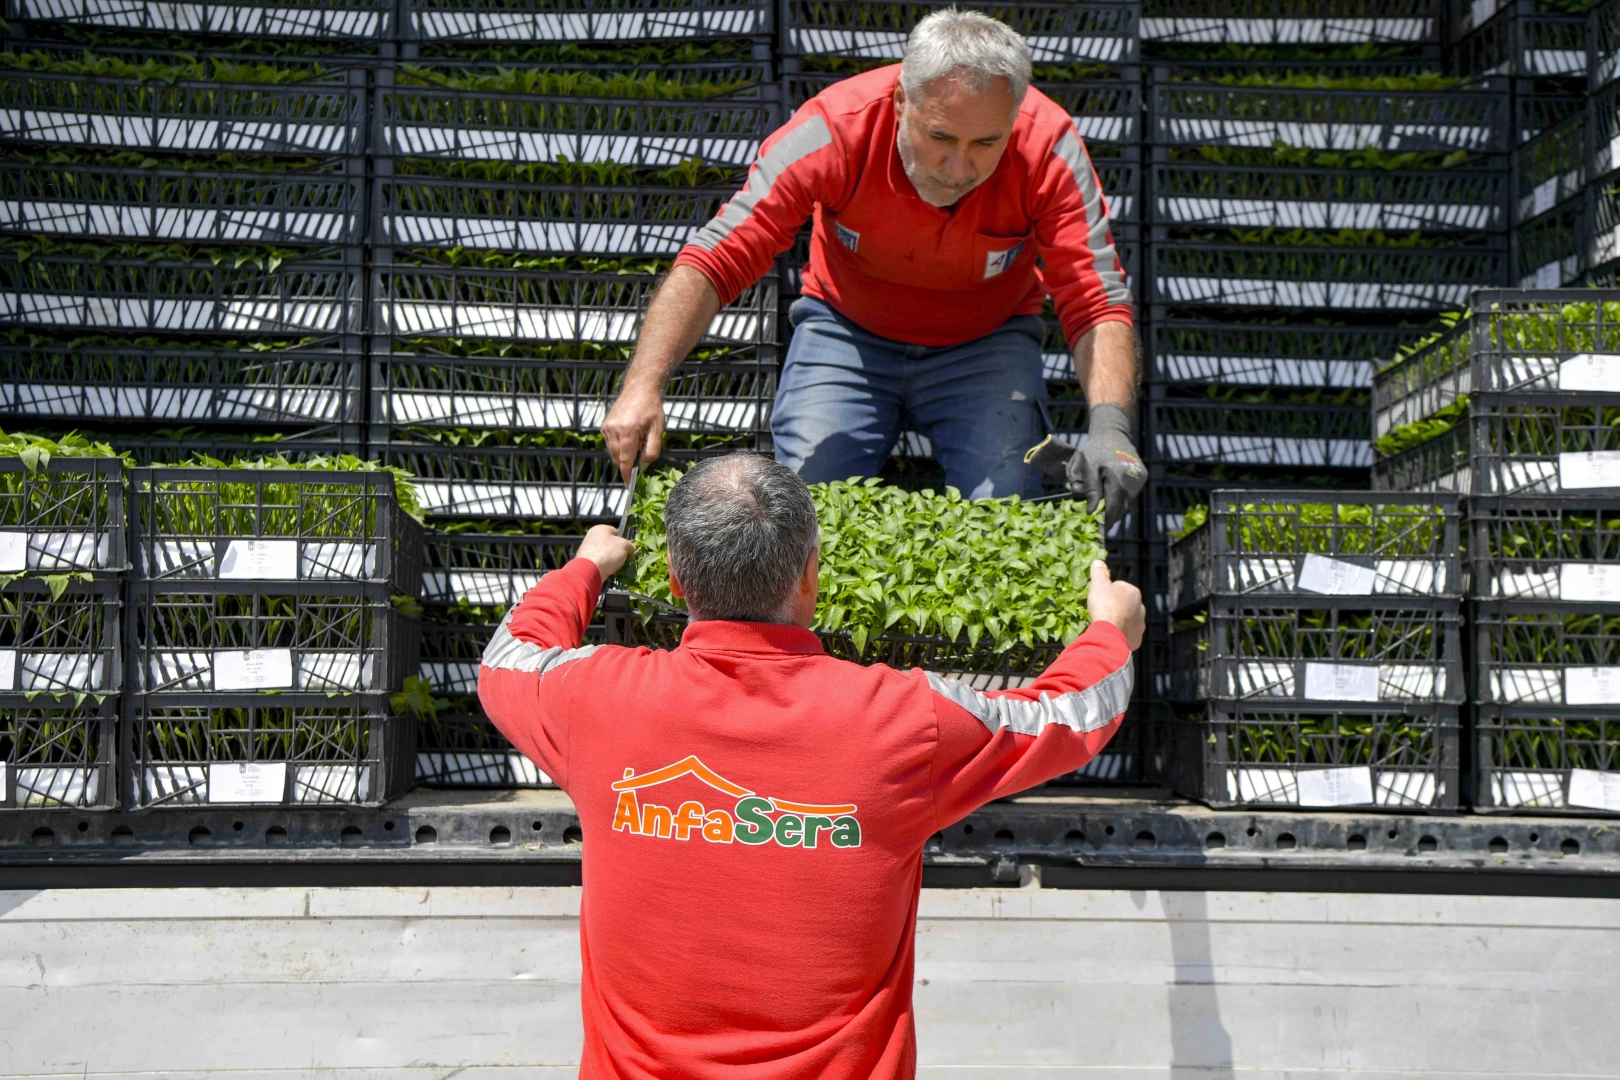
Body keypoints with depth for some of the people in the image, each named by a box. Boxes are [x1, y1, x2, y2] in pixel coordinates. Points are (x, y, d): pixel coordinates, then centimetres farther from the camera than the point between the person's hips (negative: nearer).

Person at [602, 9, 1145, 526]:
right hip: (847, 328, 0)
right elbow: (714, 260, -30)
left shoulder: (1049, 148, -26)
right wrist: (644, 384, -42)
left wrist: (1108, 426, -45)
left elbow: (1097, 300, -27)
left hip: (986, 339, 0)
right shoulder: (836, 126, -29)